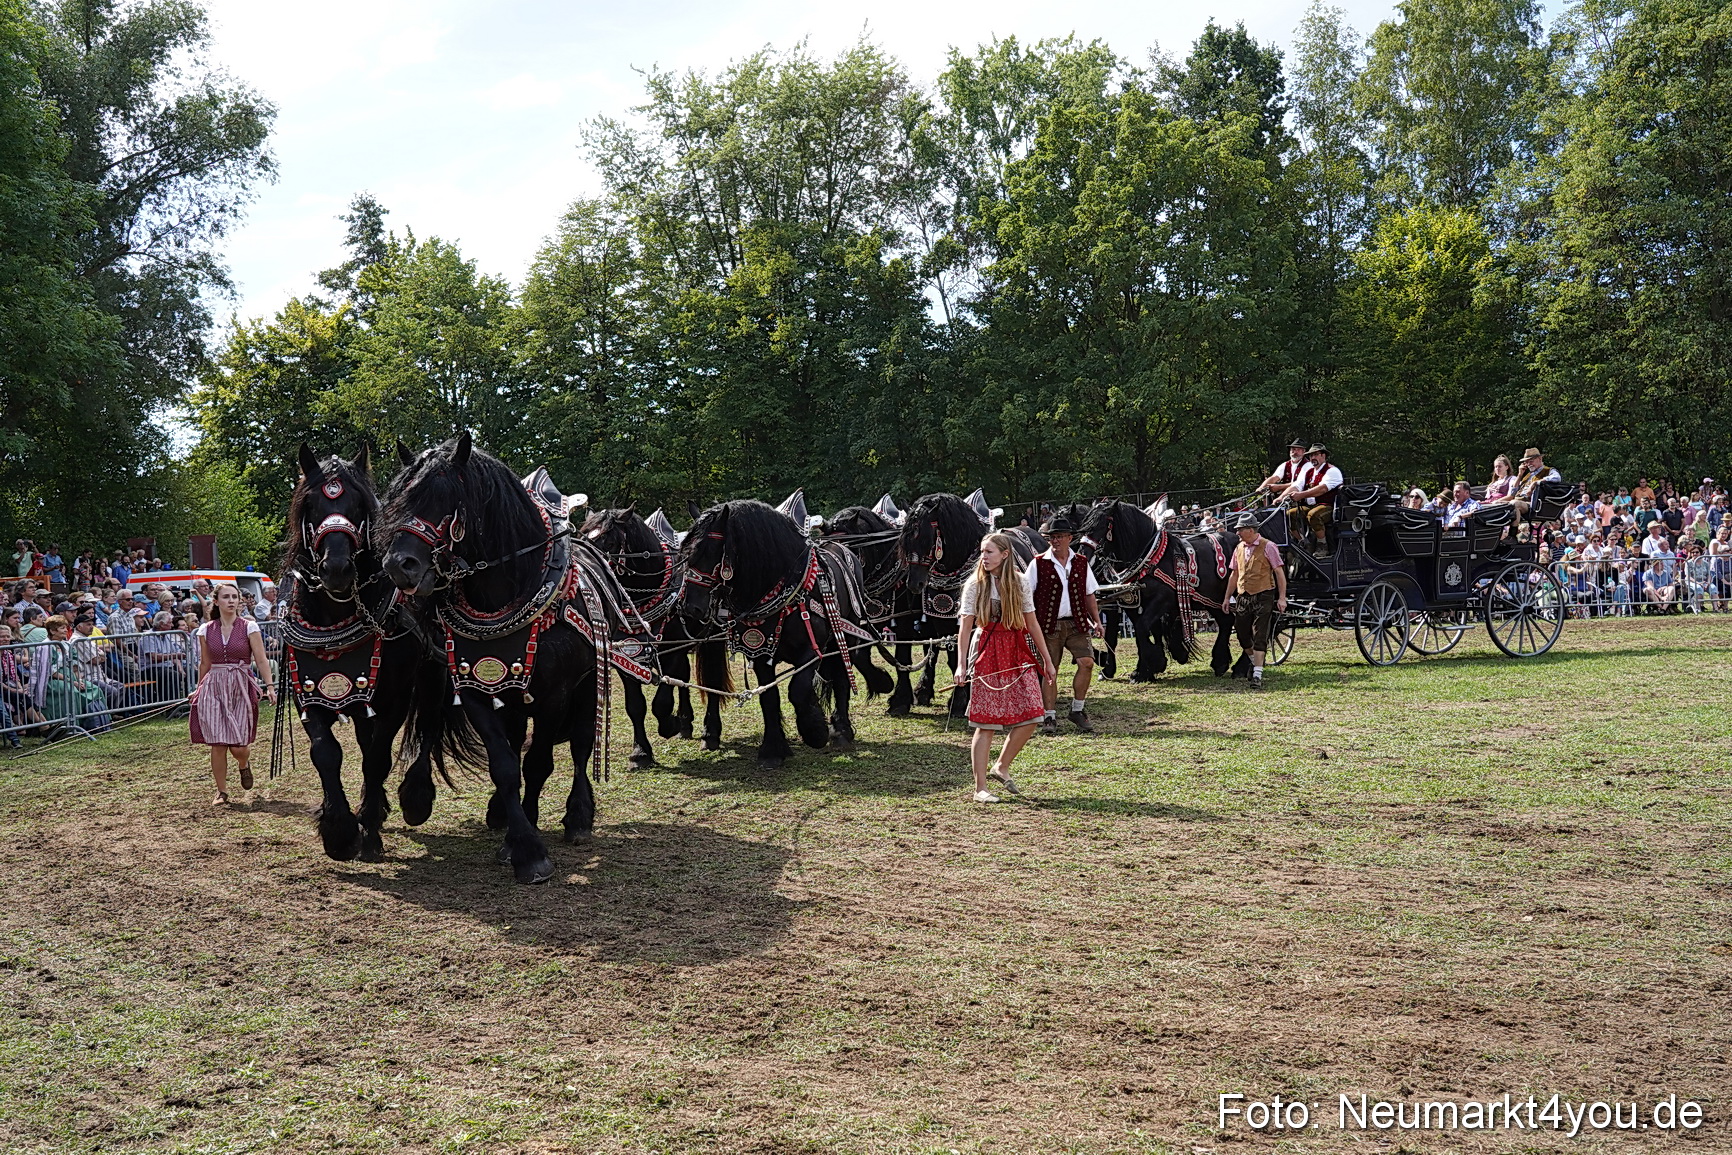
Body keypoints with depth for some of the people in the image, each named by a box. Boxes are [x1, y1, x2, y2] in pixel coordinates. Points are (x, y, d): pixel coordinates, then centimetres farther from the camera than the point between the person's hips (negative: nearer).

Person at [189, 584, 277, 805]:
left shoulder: (249, 627, 0)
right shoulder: (206, 630, 7)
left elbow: (261, 660, -4)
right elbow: (205, 664, 17)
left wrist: (270, 685, -14)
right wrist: (199, 691, 21)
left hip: (241, 687, -2)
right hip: (213, 687, 2)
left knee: (239, 745, -6)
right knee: (217, 744, -4)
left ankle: (244, 765, 31)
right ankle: (221, 791, 9)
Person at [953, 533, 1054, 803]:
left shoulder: (1020, 583, 7)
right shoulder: (975, 584, -1)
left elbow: (1032, 624, 12)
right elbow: (965, 627, -4)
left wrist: (1047, 660, 12)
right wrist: (962, 665, -13)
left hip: (1019, 652, 4)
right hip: (987, 653, -3)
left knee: (1030, 716, -5)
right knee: (985, 723, -3)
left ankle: (1001, 767, 16)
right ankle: (980, 788, 4)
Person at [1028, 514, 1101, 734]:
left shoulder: (1081, 563, 8)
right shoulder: (1039, 564, -1)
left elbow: (1089, 595, 15)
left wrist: (1096, 621, 6)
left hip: (1077, 624, 2)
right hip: (1049, 625, -2)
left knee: (1087, 662, -13)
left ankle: (1078, 710, 4)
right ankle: (1050, 717, 11)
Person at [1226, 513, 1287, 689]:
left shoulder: (1267, 547, -7)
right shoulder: (1239, 548, 10)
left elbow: (1280, 573, -7)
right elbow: (1234, 575, 18)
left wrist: (1282, 598, -12)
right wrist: (1227, 598, 16)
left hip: (1263, 596, -6)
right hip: (1242, 597, 6)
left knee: (1259, 636, -8)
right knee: (1242, 634, 9)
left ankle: (1257, 675, -9)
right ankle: (1254, 661, 35)